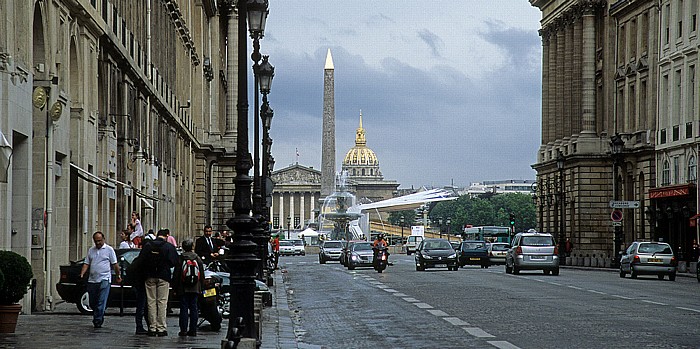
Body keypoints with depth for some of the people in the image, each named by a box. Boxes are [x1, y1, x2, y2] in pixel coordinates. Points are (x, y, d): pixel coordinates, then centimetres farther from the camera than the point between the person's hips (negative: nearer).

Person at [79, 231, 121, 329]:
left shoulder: (109, 249, 3)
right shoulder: (91, 250, 15)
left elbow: (115, 264, 4)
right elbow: (86, 264, 14)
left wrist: (118, 275, 5)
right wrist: (82, 274, 0)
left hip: (104, 280, -5)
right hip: (92, 280, 5)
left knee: (101, 302, -11)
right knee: (92, 303, 9)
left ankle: (98, 321, -10)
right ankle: (99, 318, 26)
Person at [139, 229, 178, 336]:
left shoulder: (147, 246, 3)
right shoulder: (170, 247, -5)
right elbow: (174, 262, -5)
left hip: (150, 277, 2)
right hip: (163, 277, -2)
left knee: (151, 302, 6)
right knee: (162, 302, 0)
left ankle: (152, 328, 5)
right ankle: (161, 328, -3)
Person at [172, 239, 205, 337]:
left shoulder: (180, 259, -6)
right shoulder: (198, 259, 5)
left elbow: (176, 275, -4)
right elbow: (202, 274, 11)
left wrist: (175, 287, 3)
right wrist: (201, 287, 18)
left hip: (183, 288, -3)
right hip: (195, 288, 3)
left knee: (184, 308, 0)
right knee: (194, 308, 6)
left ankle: (183, 330, -2)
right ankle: (193, 330, 5)